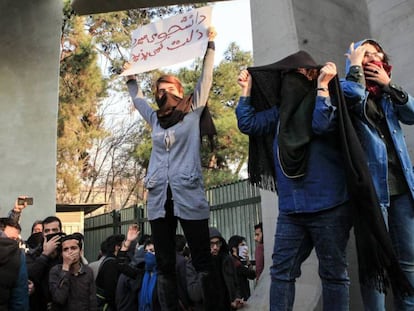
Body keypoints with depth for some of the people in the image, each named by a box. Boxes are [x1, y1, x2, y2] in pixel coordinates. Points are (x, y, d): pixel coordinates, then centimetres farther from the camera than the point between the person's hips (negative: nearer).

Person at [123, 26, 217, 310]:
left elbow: (206, 77, 6)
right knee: (165, 265, 7)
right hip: (159, 198, 5)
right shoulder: (155, 119, 19)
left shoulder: (193, 112, 8)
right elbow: (137, 98, 37)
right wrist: (131, 76, 40)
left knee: (203, 261, -1)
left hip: (189, 196, -4)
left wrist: (210, 44, 9)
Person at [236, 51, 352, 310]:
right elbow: (248, 123, 8)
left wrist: (322, 86, -15)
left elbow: (323, 125, -21)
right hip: (291, 209, 5)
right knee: (282, 271, 8)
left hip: (329, 206, -5)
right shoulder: (279, 112, 13)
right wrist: (246, 89, 10)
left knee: (334, 273, 8)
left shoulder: (327, 101, -2)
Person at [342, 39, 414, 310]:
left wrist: (389, 85, 0)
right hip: (370, 184, -6)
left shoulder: (387, 92, 21)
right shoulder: (348, 88, 5)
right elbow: (353, 96, -21)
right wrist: (355, 65, -5)